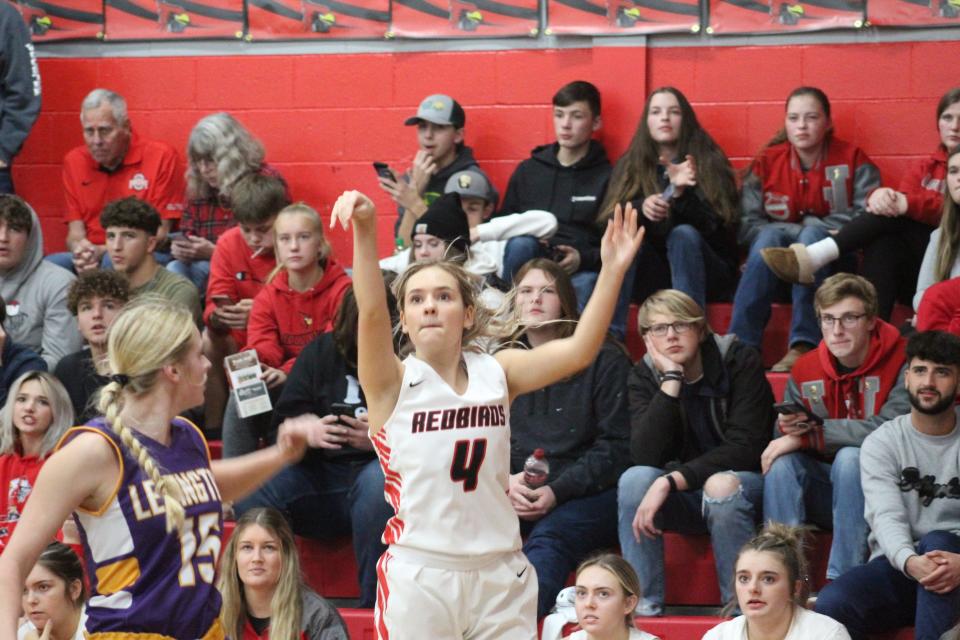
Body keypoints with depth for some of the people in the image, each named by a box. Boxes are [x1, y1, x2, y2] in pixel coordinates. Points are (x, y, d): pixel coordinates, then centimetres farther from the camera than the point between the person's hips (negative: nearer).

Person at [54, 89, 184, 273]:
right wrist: (80, 251, -16)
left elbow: (160, 234, -5)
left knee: (113, 262, -38)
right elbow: (75, 233, 10)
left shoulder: (161, 157, -3)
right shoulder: (74, 161, 11)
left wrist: (103, 251, -17)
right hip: (92, 255, 4)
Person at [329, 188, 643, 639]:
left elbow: (578, 351, -5)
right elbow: (371, 314, -20)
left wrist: (612, 270, -17)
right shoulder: (393, 382, -2)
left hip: (500, 577, 3)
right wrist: (364, 230, -36)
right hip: (419, 578, -3)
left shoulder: (495, 373, 7)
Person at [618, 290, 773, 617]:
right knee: (635, 479, -26)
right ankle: (644, 605, -22)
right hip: (685, 495, 3)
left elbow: (746, 448, -22)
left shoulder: (740, 362, -13)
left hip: (743, 482, -3)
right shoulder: (645, 376, -4)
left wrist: (671, 481, -30)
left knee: (721, 488, -36)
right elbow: (644, 456, -18)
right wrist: (671, 380, -24)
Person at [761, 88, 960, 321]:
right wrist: (880, 195, -24)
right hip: (915, 273, 3)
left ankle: (812, 258, -39)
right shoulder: (926, 167, 19)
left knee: (894, 213, -25)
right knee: (883, 240, -29)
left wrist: (908, 203, -28)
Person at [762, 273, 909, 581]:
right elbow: (785, 439, 6)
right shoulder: (805, 370, 3)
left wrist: (807, 436, -23)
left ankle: (842, 579, -35)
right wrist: (788, 427, -21)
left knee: (851, 457, -32)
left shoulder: (903, 363, -13)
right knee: (782, 461, -21)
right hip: (824, 497, 4)